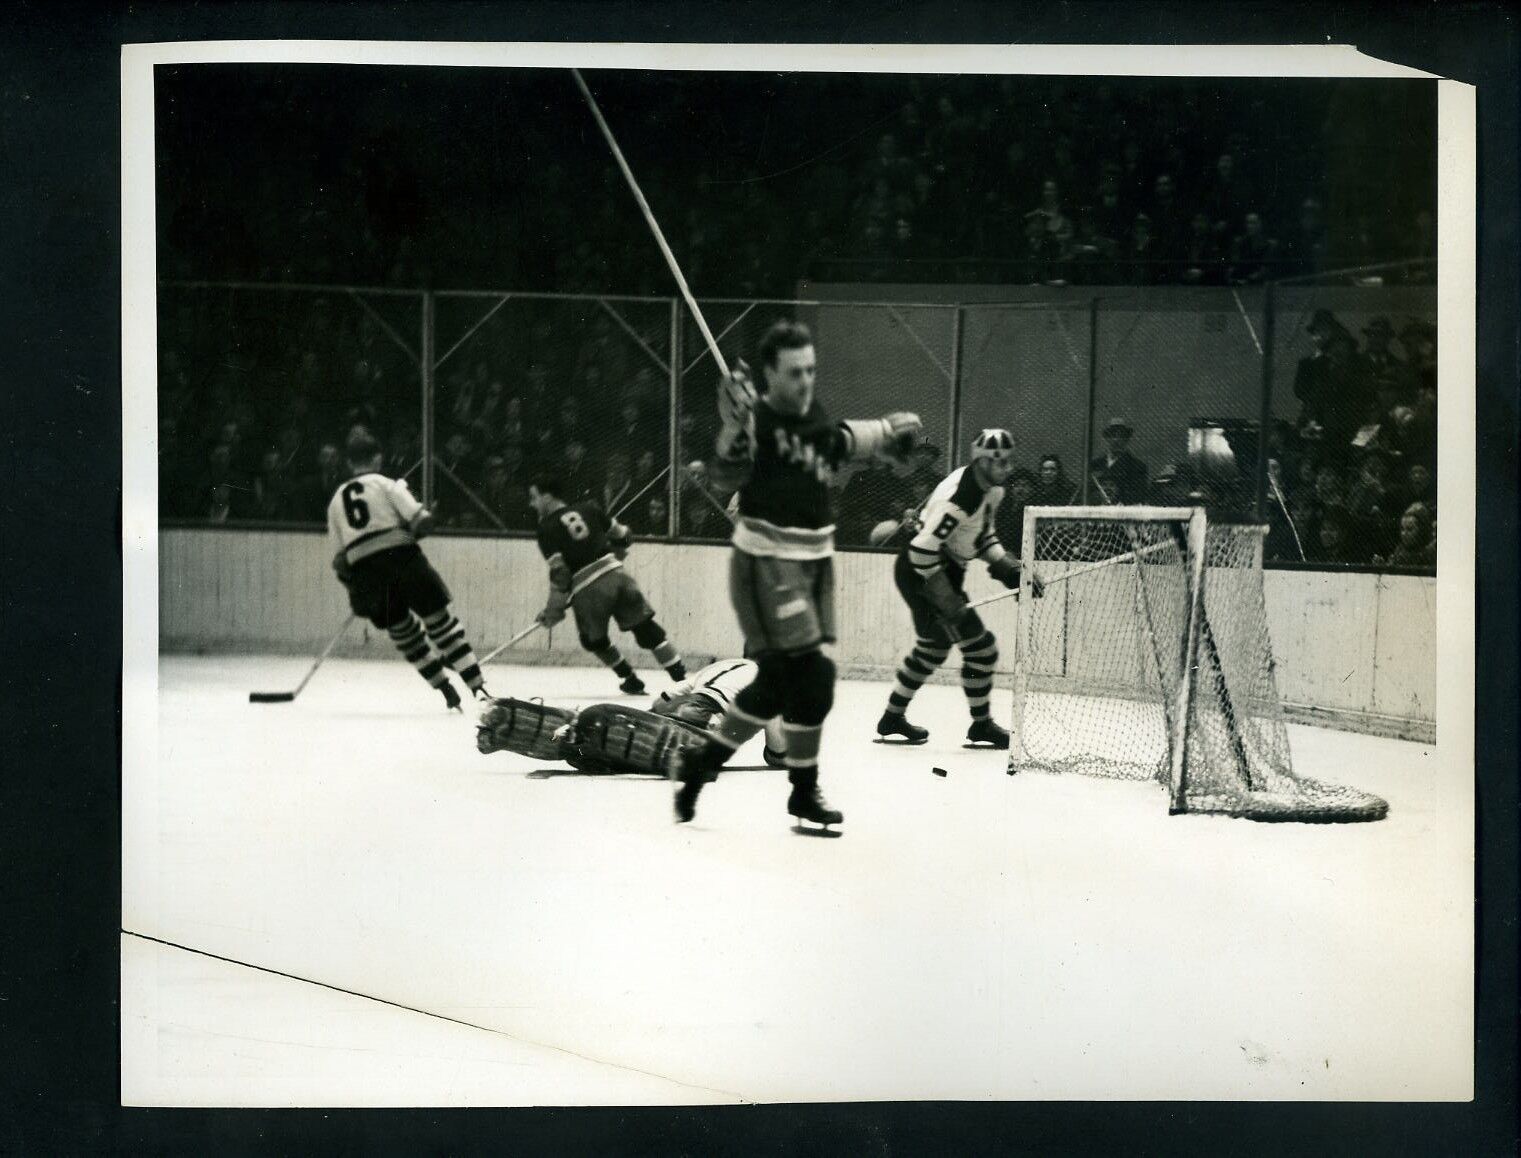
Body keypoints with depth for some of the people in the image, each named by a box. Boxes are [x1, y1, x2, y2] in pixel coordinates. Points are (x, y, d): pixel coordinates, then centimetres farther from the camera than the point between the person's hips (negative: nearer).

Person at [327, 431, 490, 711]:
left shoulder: (336, 500, 19)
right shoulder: (385, 484, 6)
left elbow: (339, 558, 16)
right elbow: (420, 520, -7)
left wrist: (355, 590, 25)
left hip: (365, 575, 3)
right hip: (402, 559, -3)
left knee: (404, 631, 18)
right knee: (440, 622, 3)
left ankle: (447, 692, 15)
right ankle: (478, 688, -5)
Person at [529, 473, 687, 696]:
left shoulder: (547, 529, -1)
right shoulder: (587, 508, 12)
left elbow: (560, 573, -8)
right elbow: (621, 535, 20)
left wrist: (554, 609, 0)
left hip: (587, 588, -4)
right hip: (618, 574, 4)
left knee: (593, 639, 22)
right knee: (648, 629, 6)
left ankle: (630, 680, 24)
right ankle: (683, 679, -1)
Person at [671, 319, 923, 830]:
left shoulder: (816, 414, 8)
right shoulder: (756, 417, -14)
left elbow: (840, 441, 29)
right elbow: (728, 475, -30)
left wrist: (887, 432, 17)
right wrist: (734, 426, -46)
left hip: (814, 562, 8)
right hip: (765, 563, -8)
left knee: (777, 683, 11)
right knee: (810, 676, -11)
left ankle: (700, 761, 24)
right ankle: (804, 792, 4)